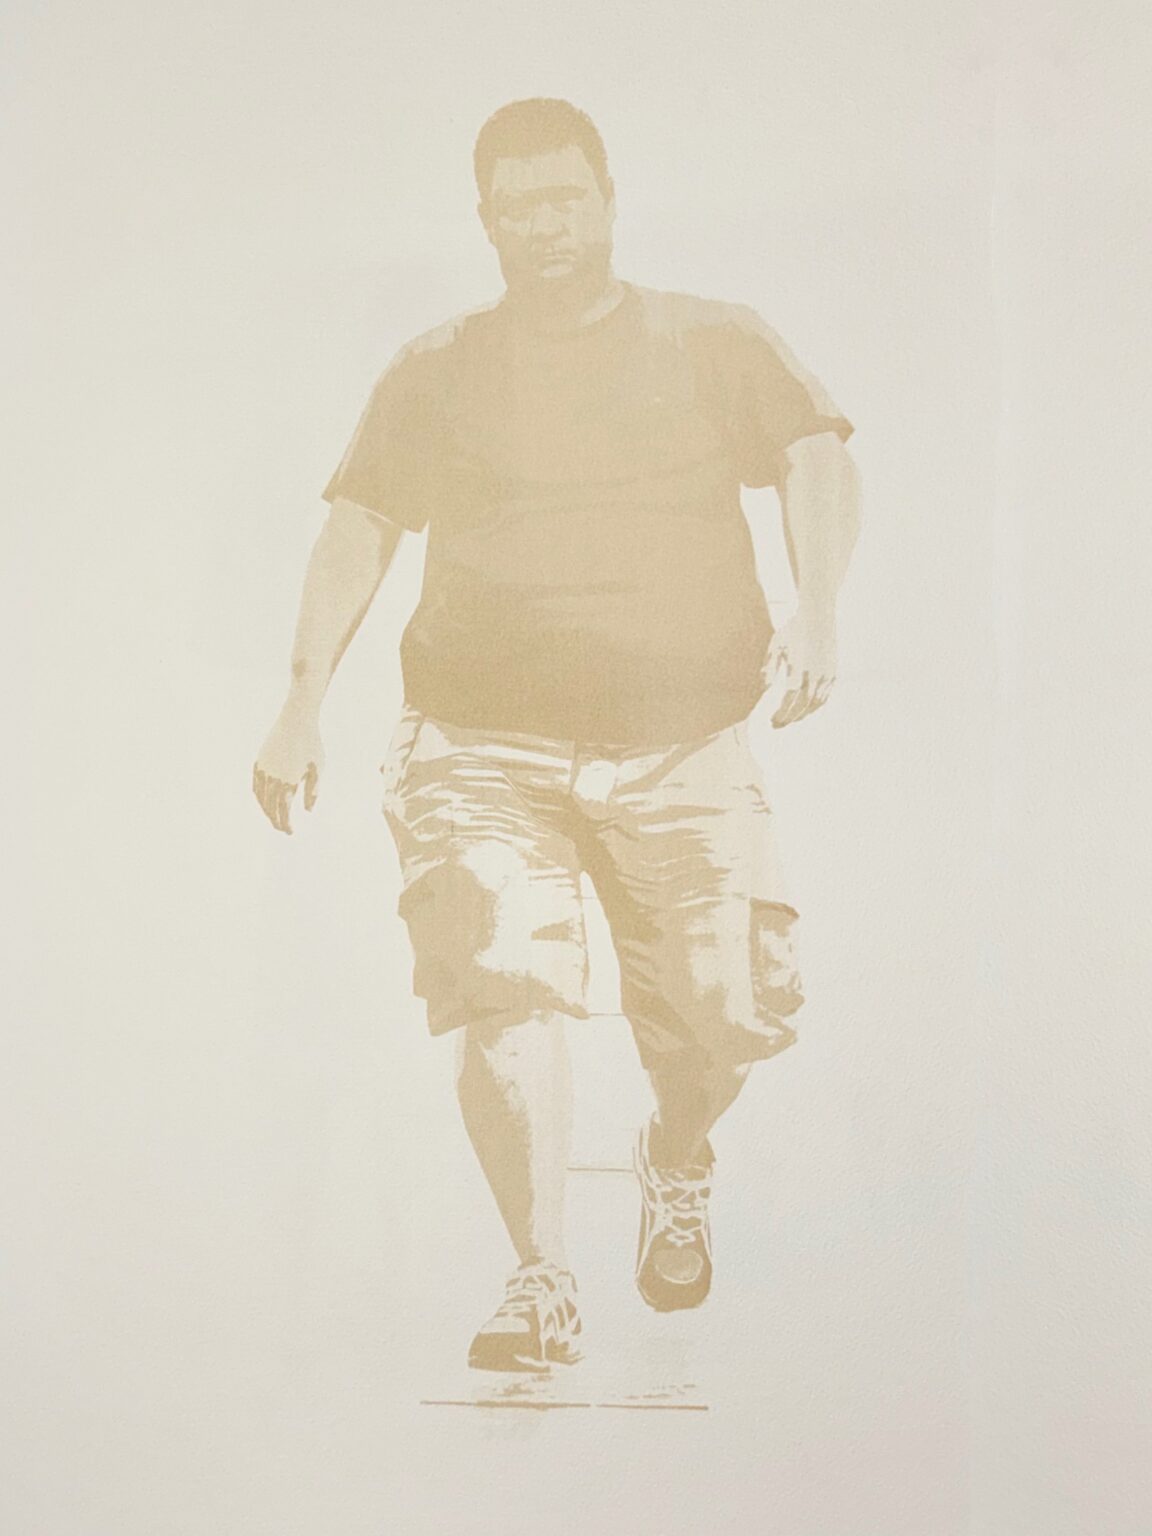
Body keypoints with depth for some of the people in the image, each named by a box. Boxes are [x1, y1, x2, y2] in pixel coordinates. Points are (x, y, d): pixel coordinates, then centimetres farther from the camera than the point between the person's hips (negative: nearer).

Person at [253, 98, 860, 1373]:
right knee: (504, 983, -17)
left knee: (727, 1014, 0)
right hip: (481, 747, 0)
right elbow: (356, 531, 13)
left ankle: (674, 1165, 33)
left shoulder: (714, 344, 12)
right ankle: (541, 1281, -7)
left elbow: (817, 463, 2)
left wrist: (814, 610, -17)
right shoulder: (435, 373, 14)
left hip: (681, 748, 0)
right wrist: (304, 699, 2)